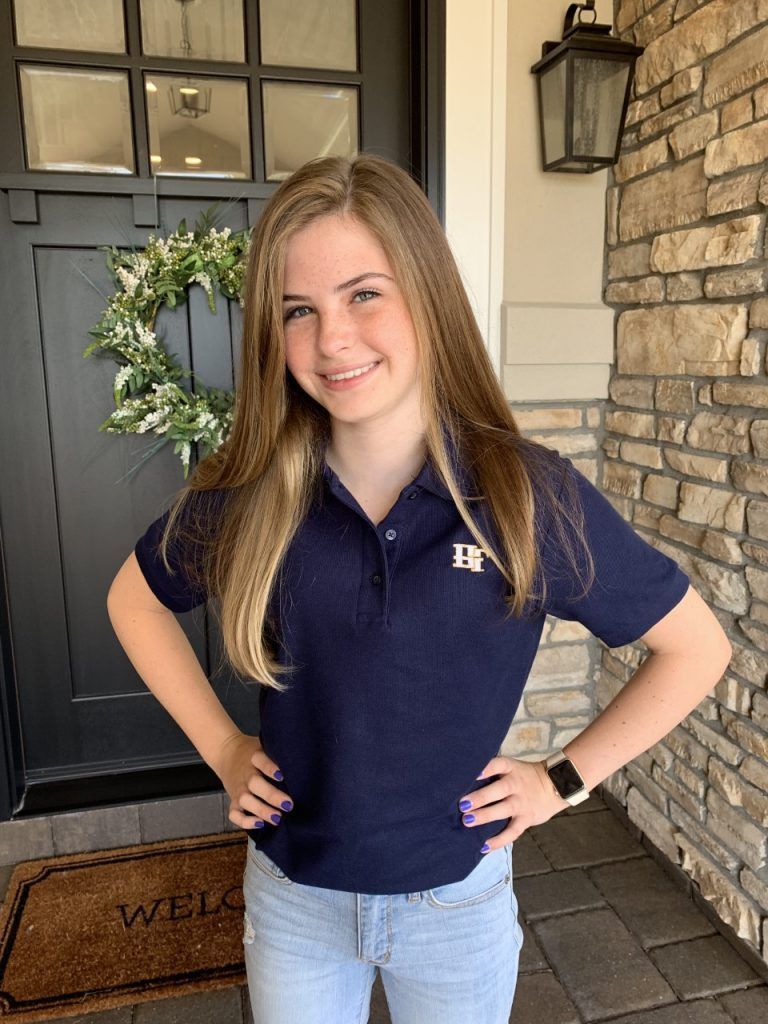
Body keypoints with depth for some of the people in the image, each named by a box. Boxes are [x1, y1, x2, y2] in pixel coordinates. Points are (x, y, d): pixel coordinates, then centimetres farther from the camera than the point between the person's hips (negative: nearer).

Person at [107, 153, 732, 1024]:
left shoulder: (533, 496, -20)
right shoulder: (243, 497, -16)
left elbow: (698, 648, -7)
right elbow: (134, 600, 4)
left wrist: (564, 778, -9)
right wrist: (219, 744, -3)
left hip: (459, 901, 0)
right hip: (290, 896, 2)